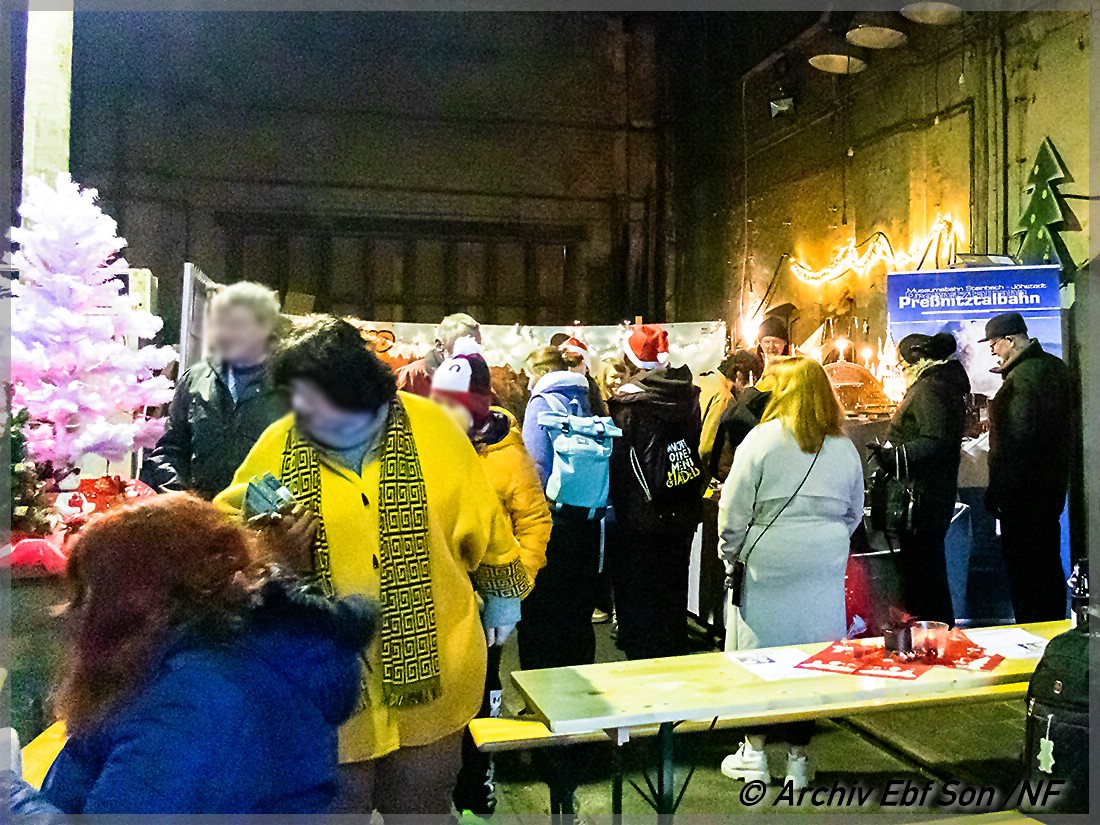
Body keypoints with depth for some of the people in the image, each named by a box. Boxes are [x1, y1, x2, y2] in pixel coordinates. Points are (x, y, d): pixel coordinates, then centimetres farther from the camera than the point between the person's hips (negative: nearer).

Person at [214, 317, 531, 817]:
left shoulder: (431, 427, -7)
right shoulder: (279, 447, -7)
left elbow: (483, 518, 5)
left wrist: (503, 597, 14)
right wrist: (269, 547, -21)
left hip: (430, 680, 1)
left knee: (422, 809, 21)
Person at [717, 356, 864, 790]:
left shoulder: (762, 439, -9)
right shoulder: (845, 449, 6)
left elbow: (734, 509, -7)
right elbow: (854, 513, 15)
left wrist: (730, 553, 6)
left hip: (767, 565, -4)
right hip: (824, 569, 4)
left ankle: (754, 754, 18)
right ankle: (798, 759, 21)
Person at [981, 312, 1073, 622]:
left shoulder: (1022, 377, -21)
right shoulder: (1055, 366, 10)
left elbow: (1014, 440, -24)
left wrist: (996, 492, -17)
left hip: (1023, 494, -10)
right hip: (1052, 487, 10)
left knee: (1024, 571, -1)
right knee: (1049, 563, 20)